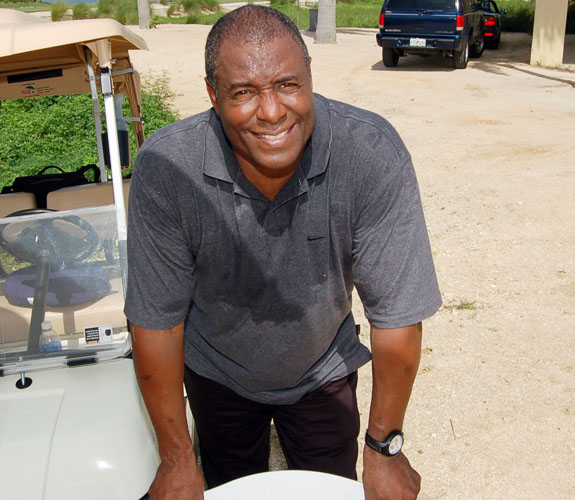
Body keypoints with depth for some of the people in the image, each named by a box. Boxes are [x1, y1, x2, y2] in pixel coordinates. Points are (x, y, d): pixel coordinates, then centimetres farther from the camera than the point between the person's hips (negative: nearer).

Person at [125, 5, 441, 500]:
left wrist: (385, 448, -15)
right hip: (217, 372, 1)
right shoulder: (164, 168, -30)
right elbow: (156, 318, -21)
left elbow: (396, 313, -23)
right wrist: (176, 458, -14)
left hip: (323, 371, 0)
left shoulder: (374, 154, -31)